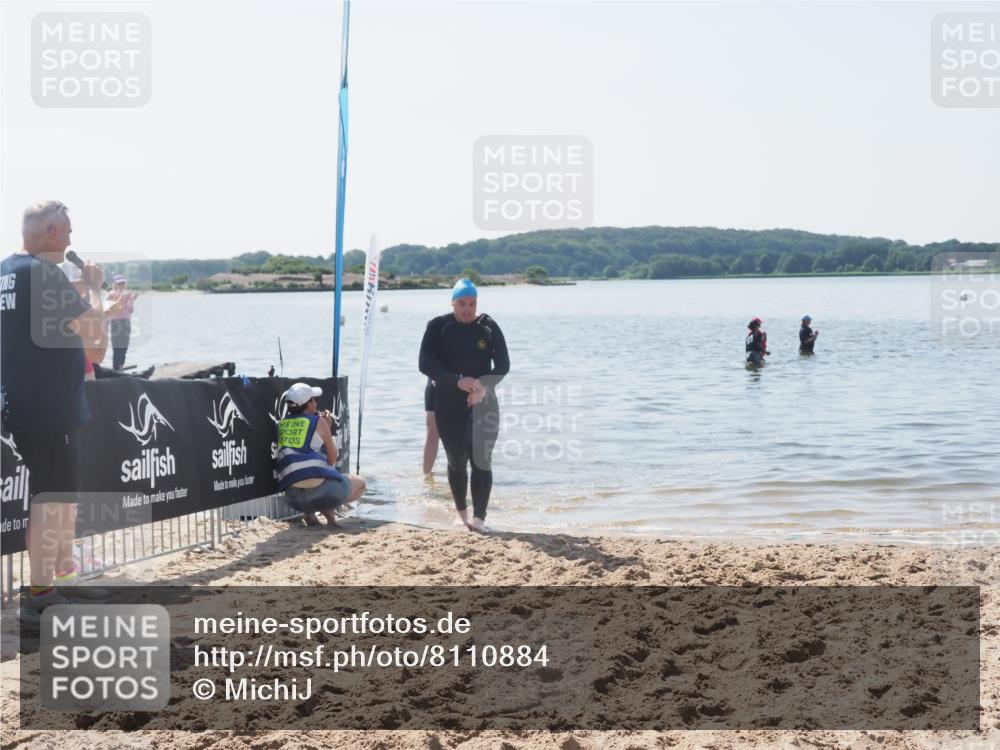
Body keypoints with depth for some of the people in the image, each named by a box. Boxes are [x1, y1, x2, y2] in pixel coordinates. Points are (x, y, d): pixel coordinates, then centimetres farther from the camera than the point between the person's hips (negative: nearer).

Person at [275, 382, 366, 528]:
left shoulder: (282, 424, 14)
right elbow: (332, 459, 10)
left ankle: (309, 512, 12)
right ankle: (328, 509, 0)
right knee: (360, 484, 25)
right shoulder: (318, 422, 1)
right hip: (322, 490, -4)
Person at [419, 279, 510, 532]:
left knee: (481, 459, -11)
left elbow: (503, 366, -1)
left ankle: (479, 517, -12)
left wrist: (483, 387, -19)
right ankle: (462, 513, 23)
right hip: (448, 403, 1)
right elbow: (426, 364, -9)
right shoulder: (438, 327, -2)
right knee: (456, 460, 7)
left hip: (481, 402, 0)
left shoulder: (488, 327, 0)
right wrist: (458, 381, -21)